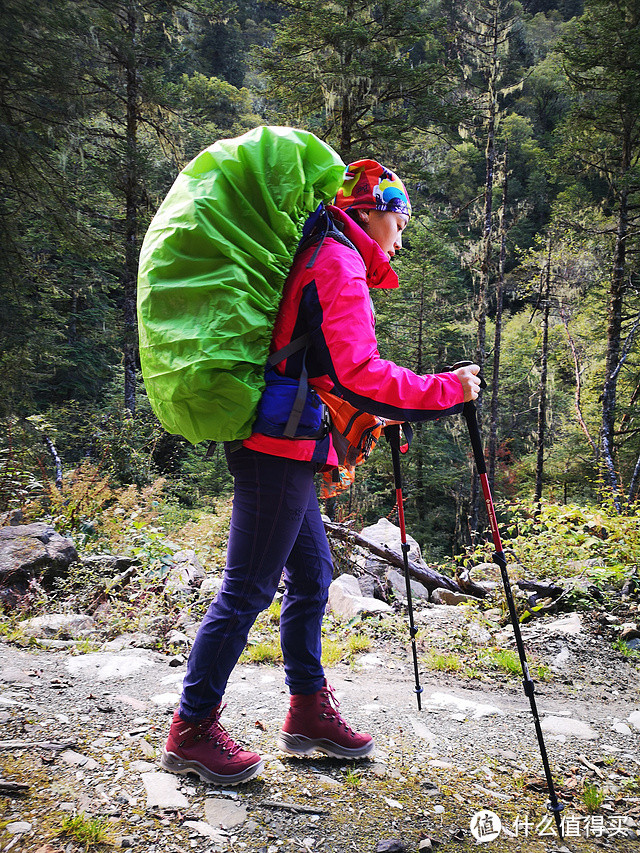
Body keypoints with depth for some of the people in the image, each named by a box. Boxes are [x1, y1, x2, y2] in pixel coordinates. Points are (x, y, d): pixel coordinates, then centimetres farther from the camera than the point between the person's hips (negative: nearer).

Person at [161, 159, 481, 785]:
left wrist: (357, 420, 24)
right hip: (282, 449, -10)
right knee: (248, 589, -2)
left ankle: (308, 711, 28)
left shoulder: (315, 258, 21)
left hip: (280, 448, 10)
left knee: (312, 575, 16)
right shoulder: (339, 263, -11)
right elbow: (357, 375, -21)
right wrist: (447, 390, -13)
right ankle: (191, 731, 12)